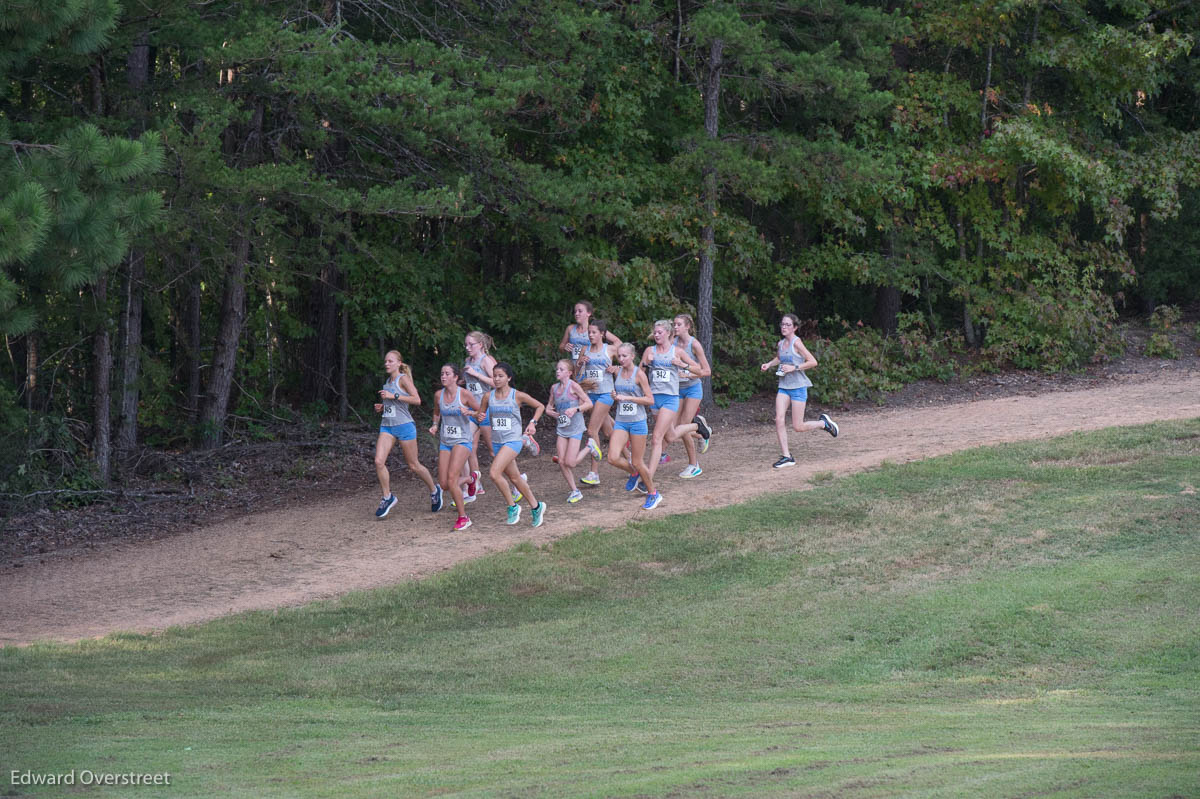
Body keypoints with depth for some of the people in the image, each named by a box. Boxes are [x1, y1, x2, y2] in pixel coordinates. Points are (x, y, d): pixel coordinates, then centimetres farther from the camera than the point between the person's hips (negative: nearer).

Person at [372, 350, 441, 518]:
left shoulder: (403, 379, -8)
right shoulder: (388, 382, 14)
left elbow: (416, 400, -18)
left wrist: (394, 396, -21)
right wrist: (381, 407, 7)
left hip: (404, 426, -6)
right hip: (387, 426, 6)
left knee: (413, 465, 5)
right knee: (379, 461, -12)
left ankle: (434, 490, 28)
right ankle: (387, 497, -1)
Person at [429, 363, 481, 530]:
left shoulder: (464, 394, -10)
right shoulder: (439, 395, 3)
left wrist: (469, 412, -20)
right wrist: (435, 425, 2)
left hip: (462, 441, -6)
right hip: (445, 442, 6)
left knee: (451, 479, -20)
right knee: (444, 484, 2)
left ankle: (463, 517, -7)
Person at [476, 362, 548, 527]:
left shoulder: (517, 396, -6)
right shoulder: (488, 396, 3)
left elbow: (540, 406, 6)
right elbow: (481, 414, 12)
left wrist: (532, 423, -6)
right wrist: (479, 417, -10)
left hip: (513, 440, -5)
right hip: (497, 442, 6)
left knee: (494, 473, -21)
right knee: (514, 477, 14)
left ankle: (513, 506, -5)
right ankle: (536, 506, 31)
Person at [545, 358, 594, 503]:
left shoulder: (573, 386, -12)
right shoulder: (554, 388, 7)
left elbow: (589, 403, -10)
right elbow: (550, 405, 21)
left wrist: (576, 409, -24)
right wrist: (549, 410, -2)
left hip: (575, 427, -6)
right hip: (562, 428, 6)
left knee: (570, 463, -12)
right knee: (562, 462, -2)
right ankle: (574, 491, 10)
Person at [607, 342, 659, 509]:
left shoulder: (639, 374, -10)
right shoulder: (618, 372, 7)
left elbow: (650, 400, -11)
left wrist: (627, 397, -18)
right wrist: (615, 396, -3)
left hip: (637, 422, -5)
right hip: (621, 421, 5)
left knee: (637, 463, 0)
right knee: (613, 458, -11)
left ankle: (653, 494, 20)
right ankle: (634, 474, 20)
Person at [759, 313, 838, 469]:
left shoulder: (796, 343, -13)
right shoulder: (781, 344, 8)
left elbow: (813, 362, -14)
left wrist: (794, 368, -20)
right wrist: (769, 364, 10)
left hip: (798, 386, -6)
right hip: (784, 386, 6)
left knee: (798, 427, -3)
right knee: (779, 420, -9)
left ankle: (824, 423, 25)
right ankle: (787, 457, -3)